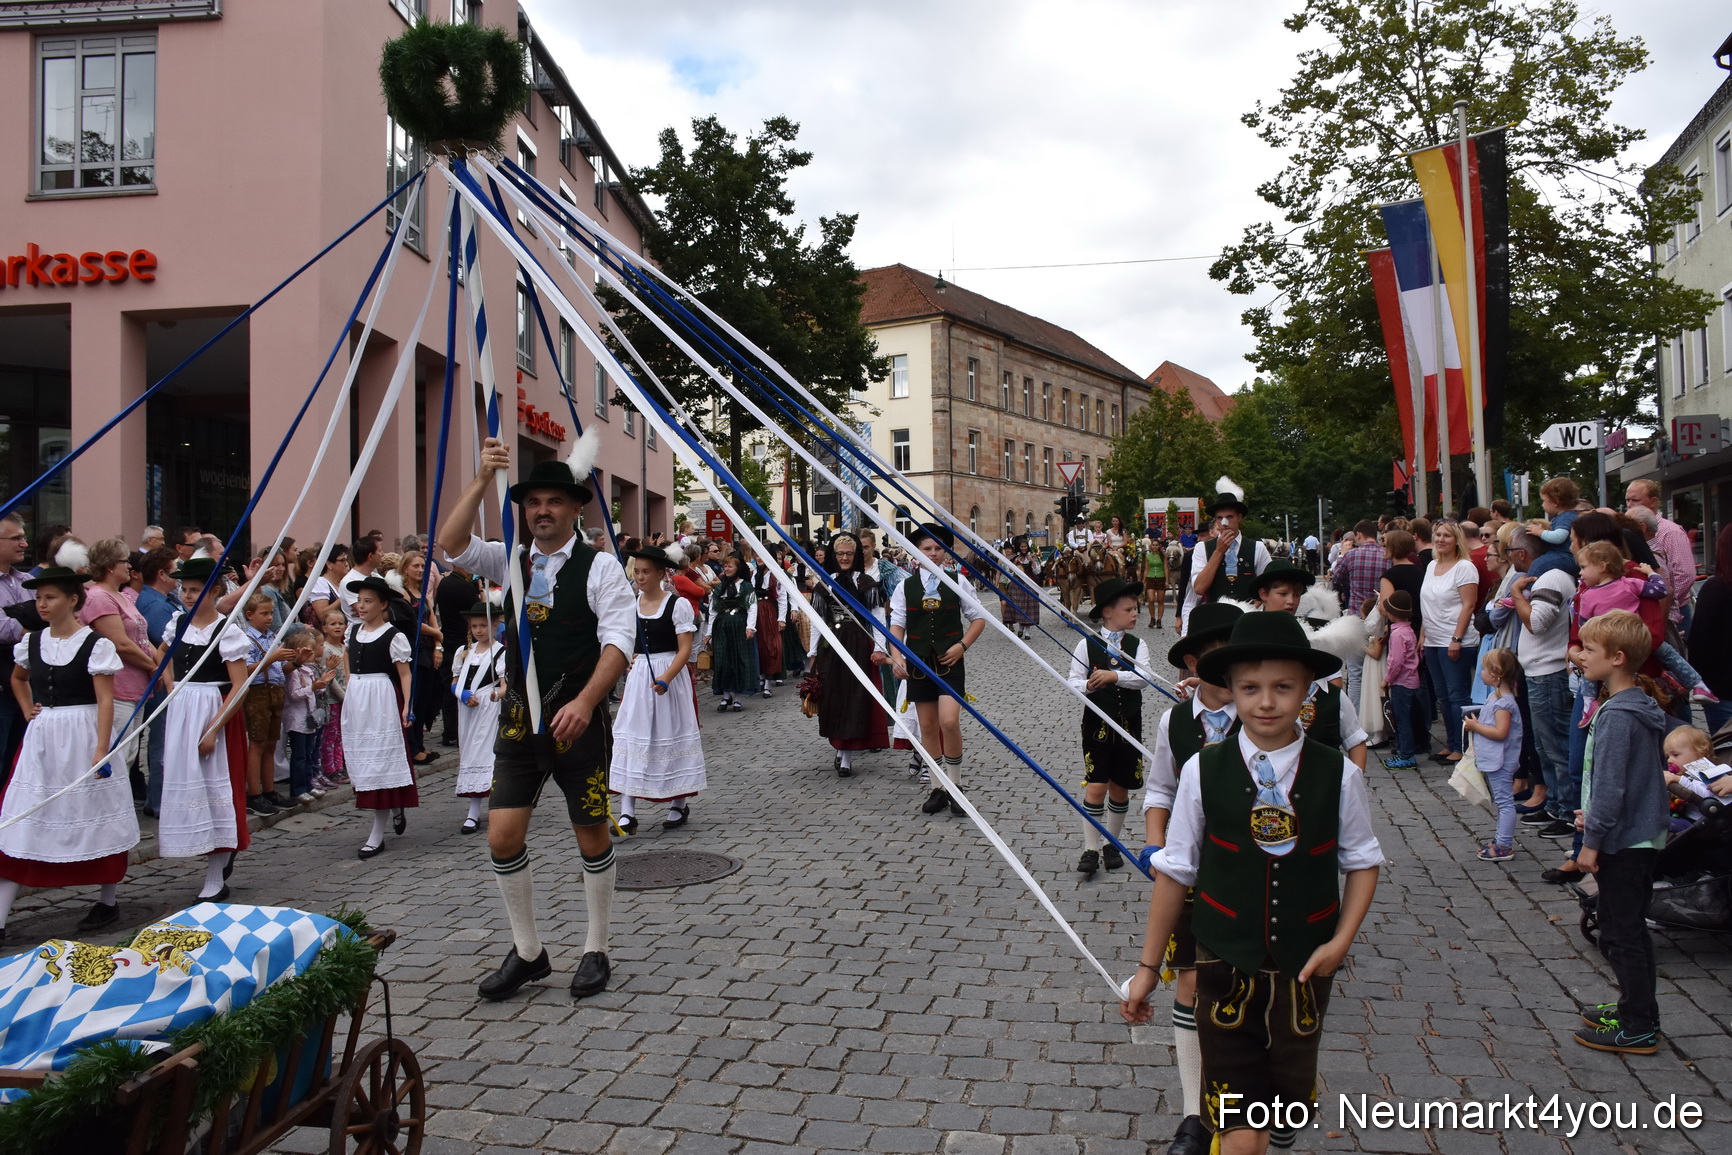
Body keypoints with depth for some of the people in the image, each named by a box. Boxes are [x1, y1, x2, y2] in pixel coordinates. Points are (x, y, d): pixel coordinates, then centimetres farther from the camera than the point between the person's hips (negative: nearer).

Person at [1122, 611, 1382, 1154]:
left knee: (1290, 1102, 21)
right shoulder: (1203, 771, -12)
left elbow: (1362, 861, 6)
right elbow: (1174, 870, -4)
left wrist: (1341, 941, -8)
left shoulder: (1337, 774, -9)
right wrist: (1149, 966, 2)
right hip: (1225, 967, -2)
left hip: (1305, 967, 2)